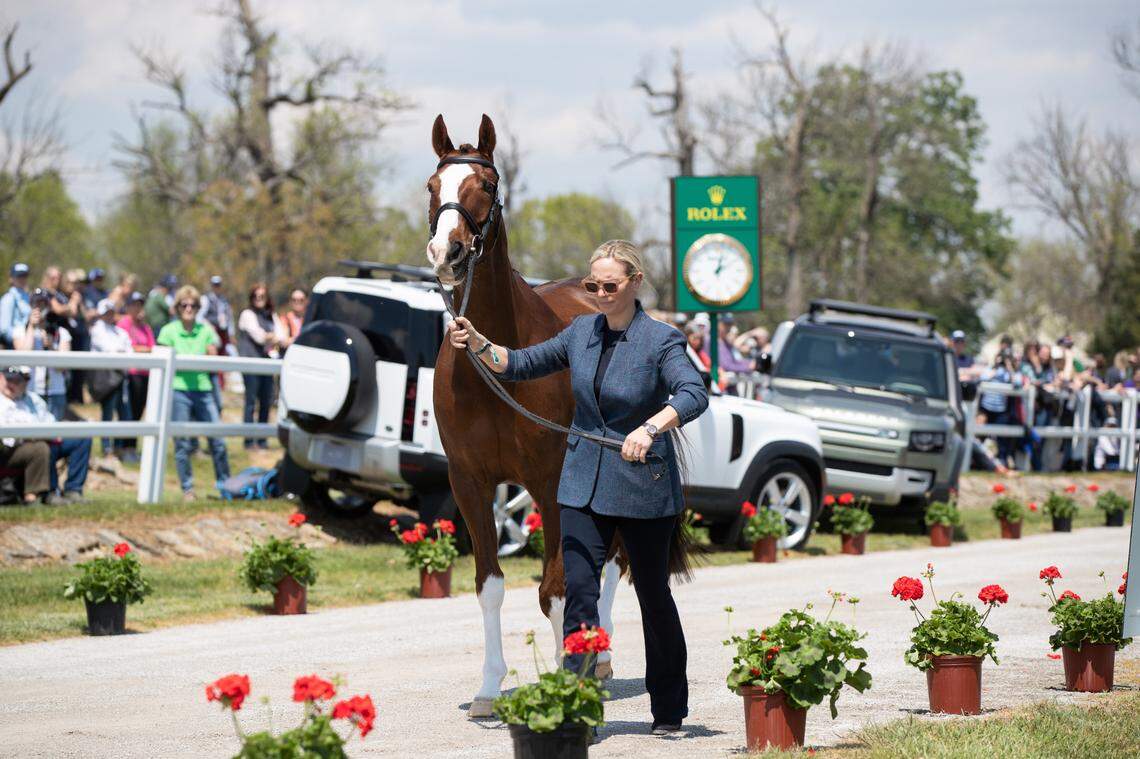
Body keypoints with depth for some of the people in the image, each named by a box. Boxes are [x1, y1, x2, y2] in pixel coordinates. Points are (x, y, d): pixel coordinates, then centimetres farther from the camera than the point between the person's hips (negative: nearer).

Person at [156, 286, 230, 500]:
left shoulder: (205, 330, 10)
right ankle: (187, 489, 8)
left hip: (203, 389, 2)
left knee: (217, 440, -3)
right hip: (178, 388, -2)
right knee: (182, 443, 0)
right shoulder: (169, 331, 4)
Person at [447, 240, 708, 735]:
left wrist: (651, 427, -43)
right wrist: (478, 344, -4)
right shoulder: (582, 332, 5)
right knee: (579, 591, -9)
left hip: (643, 488, -4)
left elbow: (694, 393, -27)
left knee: (653, 596, 9)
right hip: (583, 484, 4)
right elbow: (522, 365, 13)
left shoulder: (660, 340, -12)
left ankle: (669, 710, 25)